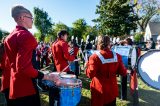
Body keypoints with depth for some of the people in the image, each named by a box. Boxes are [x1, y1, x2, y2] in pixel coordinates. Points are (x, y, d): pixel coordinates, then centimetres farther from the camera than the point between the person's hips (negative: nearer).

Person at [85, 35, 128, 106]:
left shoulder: (94, 57, -19)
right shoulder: (117, 56, -7)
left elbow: (90, 74, -19)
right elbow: (123, 73, -2)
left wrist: (87, 65, -2)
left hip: (99, 91, -3)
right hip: (112, 90, 4)